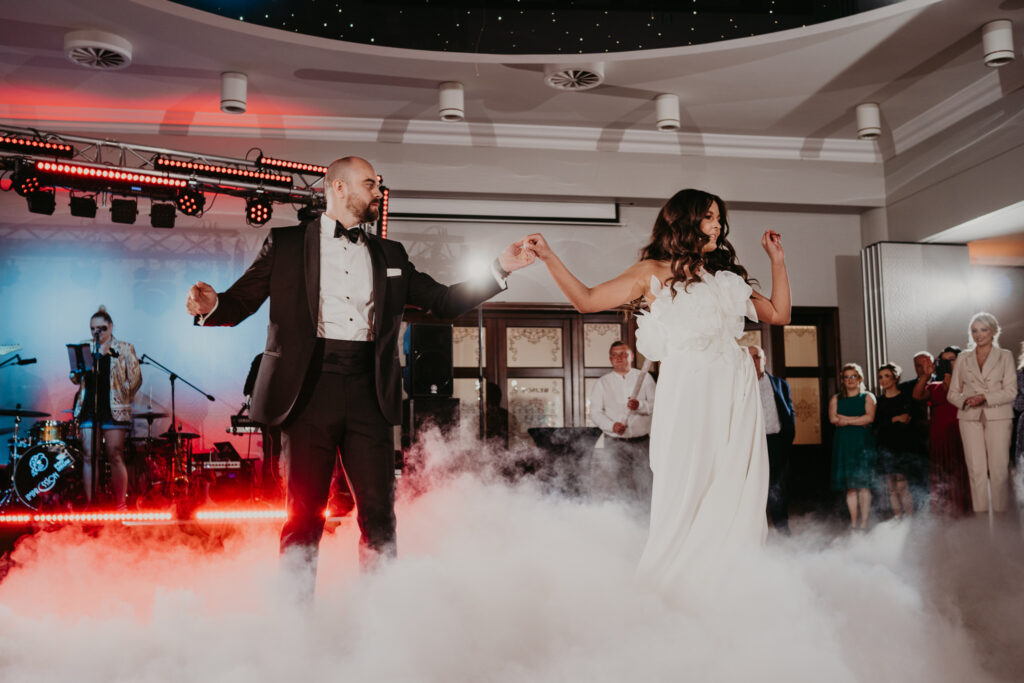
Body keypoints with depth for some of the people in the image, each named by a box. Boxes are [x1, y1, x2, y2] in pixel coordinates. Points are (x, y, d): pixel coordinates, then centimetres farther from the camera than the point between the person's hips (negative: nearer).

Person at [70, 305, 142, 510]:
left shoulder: (124, 349, 5)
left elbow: (135, 378, 2)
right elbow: (76, 378, 17)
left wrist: (122, 397, -7)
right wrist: (77, 373, -5)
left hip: (113, 410, -3)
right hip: (88, 408, 4)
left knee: (115, 457, -5)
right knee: (89, 457, 0)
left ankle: (121, 505, 0)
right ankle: (89, 504, 5)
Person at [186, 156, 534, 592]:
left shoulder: (389, 255, 20)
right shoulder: (286, 244, 11)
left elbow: (445, 301, 19)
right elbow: (241, 302, 7)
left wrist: (500, 270, 9)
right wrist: (212, 305, -16)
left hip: (368, 392, 3)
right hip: (310, 388, -3)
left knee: (379, 513, 0)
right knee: (304, 514, 0)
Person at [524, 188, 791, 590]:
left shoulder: (727, 277, 22)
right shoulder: (654, 272, 10)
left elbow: (779, 314, 23)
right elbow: (587, 300, 5)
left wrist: (777, 260, 20)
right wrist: (549, 257, -5)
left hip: (735, 394, 4)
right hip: (687, 390, -4)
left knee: (736, 493, 1)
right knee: (686, 491, -5)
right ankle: (662, 591, 4)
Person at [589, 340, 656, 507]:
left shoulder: (644, 377, 9)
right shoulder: (602, 383, 10)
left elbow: (656, 404, 3)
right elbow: (595, 411, 4)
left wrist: (640, 406, -18)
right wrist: (611, 425, -13)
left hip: (641, 442, 0)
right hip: (615, 442, 0)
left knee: (644, 485, -4)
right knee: (622, 486, -5)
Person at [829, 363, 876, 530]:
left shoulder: (867, 397, 8)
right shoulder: (836, 399, 13)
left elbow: (870, 417, -8)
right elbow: (833, 418, -3)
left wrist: (846, 421, -6)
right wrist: (858, 420, -7)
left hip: (863, 443, -2)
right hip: (844, 444, 2)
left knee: (863, 483, -7)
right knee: (850, 485, 1)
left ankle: (864, 522, -4)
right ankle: (853, 522, 4)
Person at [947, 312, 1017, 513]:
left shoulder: (1005, 356, 6)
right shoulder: (963, 358, 12)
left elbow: (1011, 391, -2)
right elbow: (952, 392, 11)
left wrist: (985, 397, -16)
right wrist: (965, 400, -11)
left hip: (998, 416, -2)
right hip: (970, 418, 2)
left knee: (999, 470, -6)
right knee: (976, 471, -1)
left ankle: (1001, 515, 1)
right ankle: (980, 517, 2)